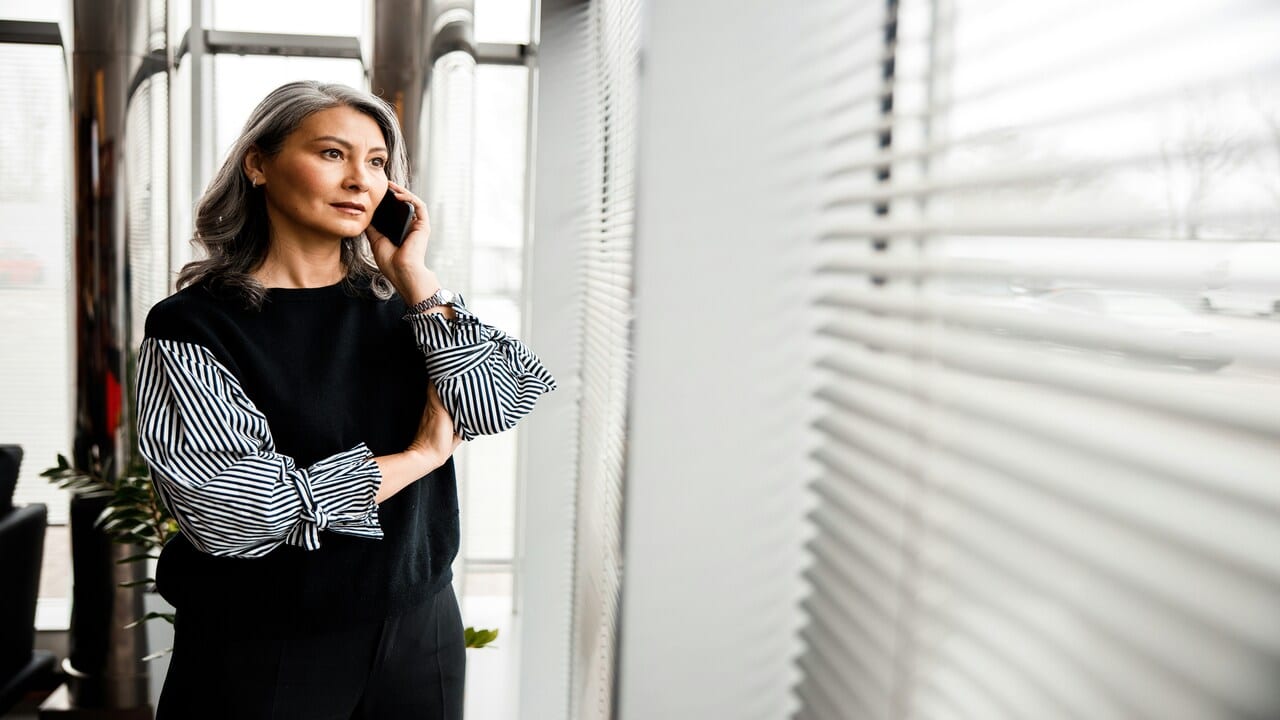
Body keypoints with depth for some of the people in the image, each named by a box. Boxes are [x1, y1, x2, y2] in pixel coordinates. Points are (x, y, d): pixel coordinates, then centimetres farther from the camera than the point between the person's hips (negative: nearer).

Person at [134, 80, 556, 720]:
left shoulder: (392, 303, 2)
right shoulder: (191, 325, -10)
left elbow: (498, 407, -10)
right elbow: (227, 509, -21)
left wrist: (413, 274, -13)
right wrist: (416, 457, -13)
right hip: (262, 652, -4)